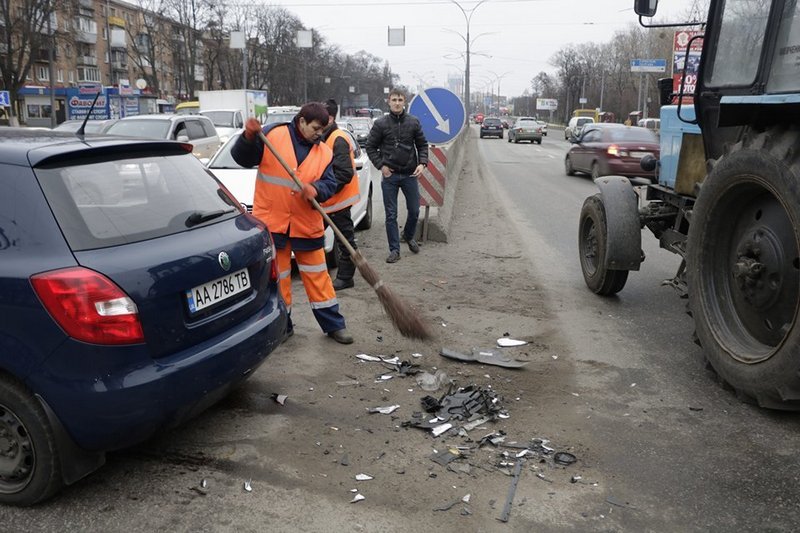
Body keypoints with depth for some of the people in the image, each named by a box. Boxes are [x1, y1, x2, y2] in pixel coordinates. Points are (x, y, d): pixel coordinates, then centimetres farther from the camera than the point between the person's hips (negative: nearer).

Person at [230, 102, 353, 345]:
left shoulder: (324, 152, 5)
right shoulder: (273, 135, -4)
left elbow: (329, 184, -2)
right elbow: (243, 159, -3)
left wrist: (316, 189, -24)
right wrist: (249, 137, -22)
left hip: (307, 224, 2)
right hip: (271, 221, -2)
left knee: (318, 276, 9)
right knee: (276, 276, 8)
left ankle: (334, 325, 18)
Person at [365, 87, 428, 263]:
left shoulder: (414, 122, 2)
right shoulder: (381, 123, -2)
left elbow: (422, 144, 8)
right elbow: (371, 147, 4)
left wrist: (422, 163, -8)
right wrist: (381, 165, -6)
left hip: (410, 174, 2)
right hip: (389, 176, -1)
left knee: (414, 211, 10)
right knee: (391, 215, 2)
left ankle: (409, 237, 38)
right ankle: (394, 250, 11)